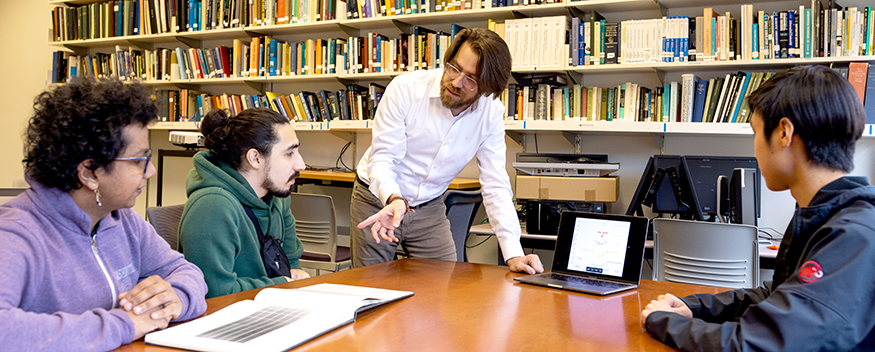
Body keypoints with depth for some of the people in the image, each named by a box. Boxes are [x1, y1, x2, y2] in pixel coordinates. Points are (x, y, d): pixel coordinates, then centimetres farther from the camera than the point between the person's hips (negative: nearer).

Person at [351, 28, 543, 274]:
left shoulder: (492, 113, -12)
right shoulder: (406, 88, -21)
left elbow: (495, 186, -13)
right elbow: (382, 158, -23)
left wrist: (514, 254, -23)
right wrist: (394, 199, -45)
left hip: (429, 208, 3)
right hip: (378, 201, -2)